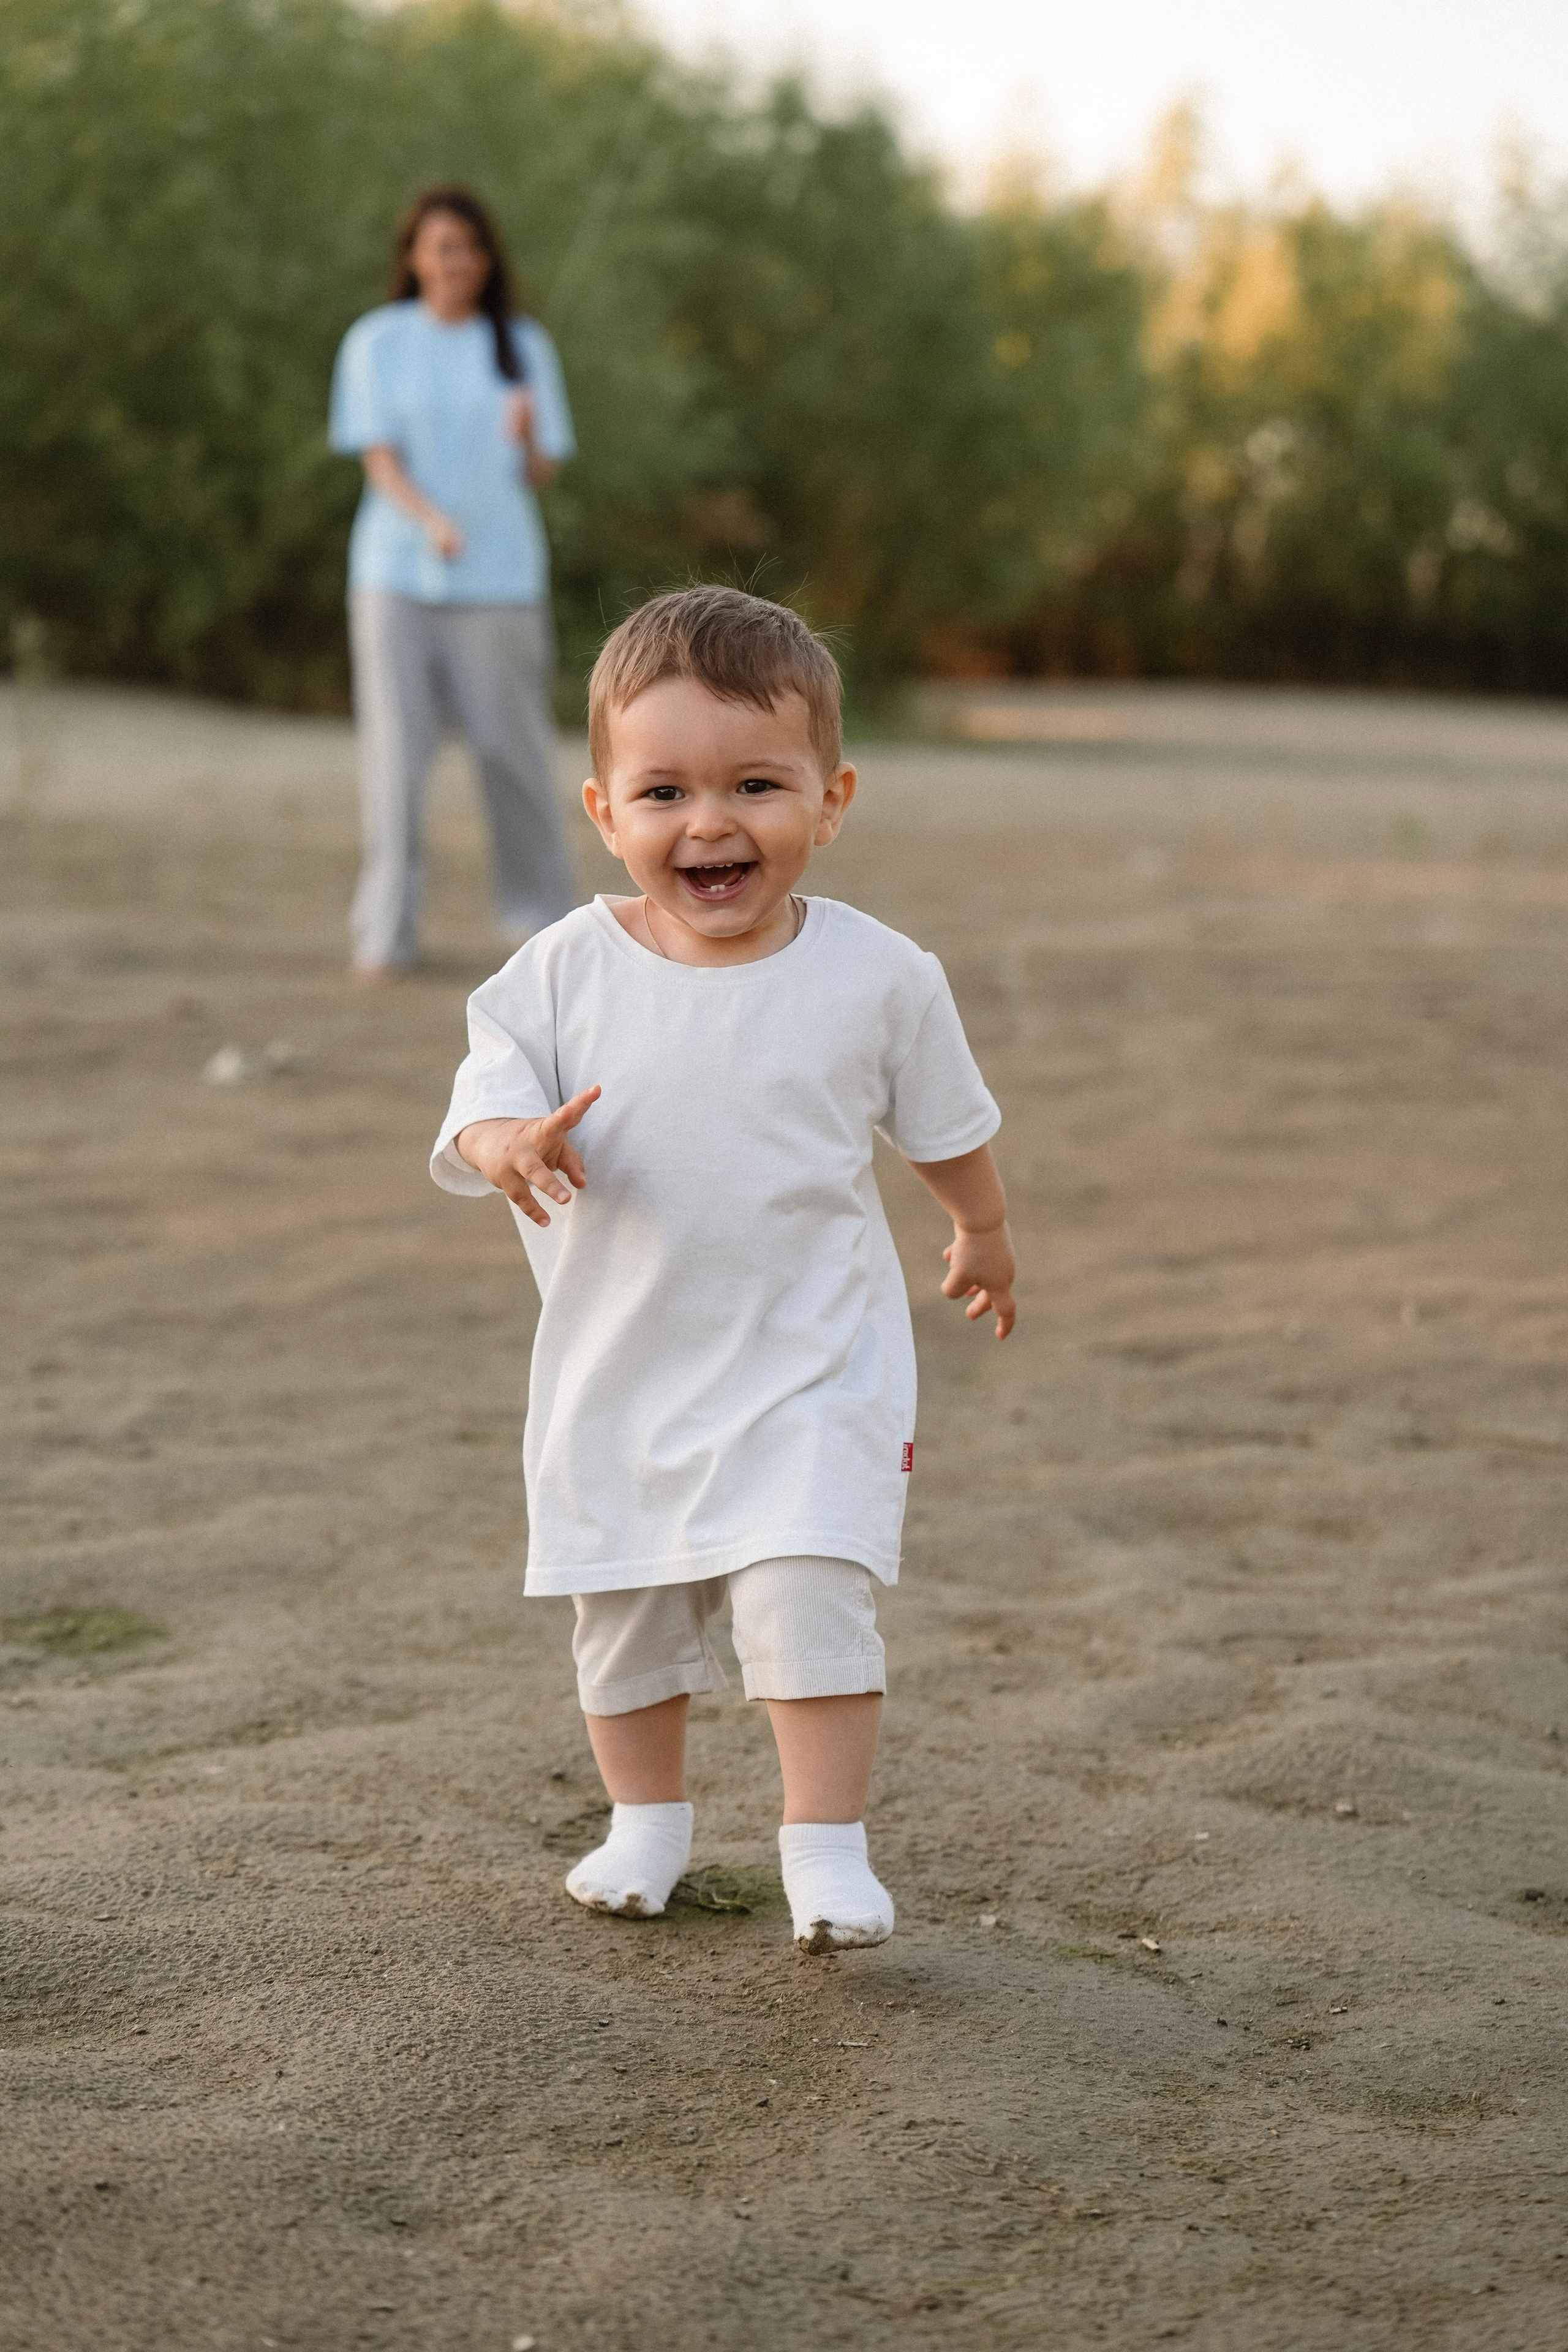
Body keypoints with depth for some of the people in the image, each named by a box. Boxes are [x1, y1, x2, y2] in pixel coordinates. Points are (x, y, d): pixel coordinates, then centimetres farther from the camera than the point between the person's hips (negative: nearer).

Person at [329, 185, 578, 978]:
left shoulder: (524, 348, 9)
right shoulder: (376, 343, 4)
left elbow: (541, 472, 8)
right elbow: (379, 459, -3)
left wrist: (527, 439, -16)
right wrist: (431, 519, -23)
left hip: (500, 576, 1)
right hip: (397, 572, -1)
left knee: (513, 748, -1)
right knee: (394, 749, -7)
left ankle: (539, 914, 13)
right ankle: (384, 933, -4)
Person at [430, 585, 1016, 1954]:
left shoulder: (878, 977, -8)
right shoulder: (563, 976, -9)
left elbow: (945, 1125, 8)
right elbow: (483, 1106, -9)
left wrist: (984, 1238, 24)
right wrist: (511, 1148, -33)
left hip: (809, 1362, -2)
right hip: (617, 1368, 2)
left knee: (806, 1594, -14)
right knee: (624, 1611, 14)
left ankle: (827, 1843, 0)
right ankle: (647, 1819, 35)